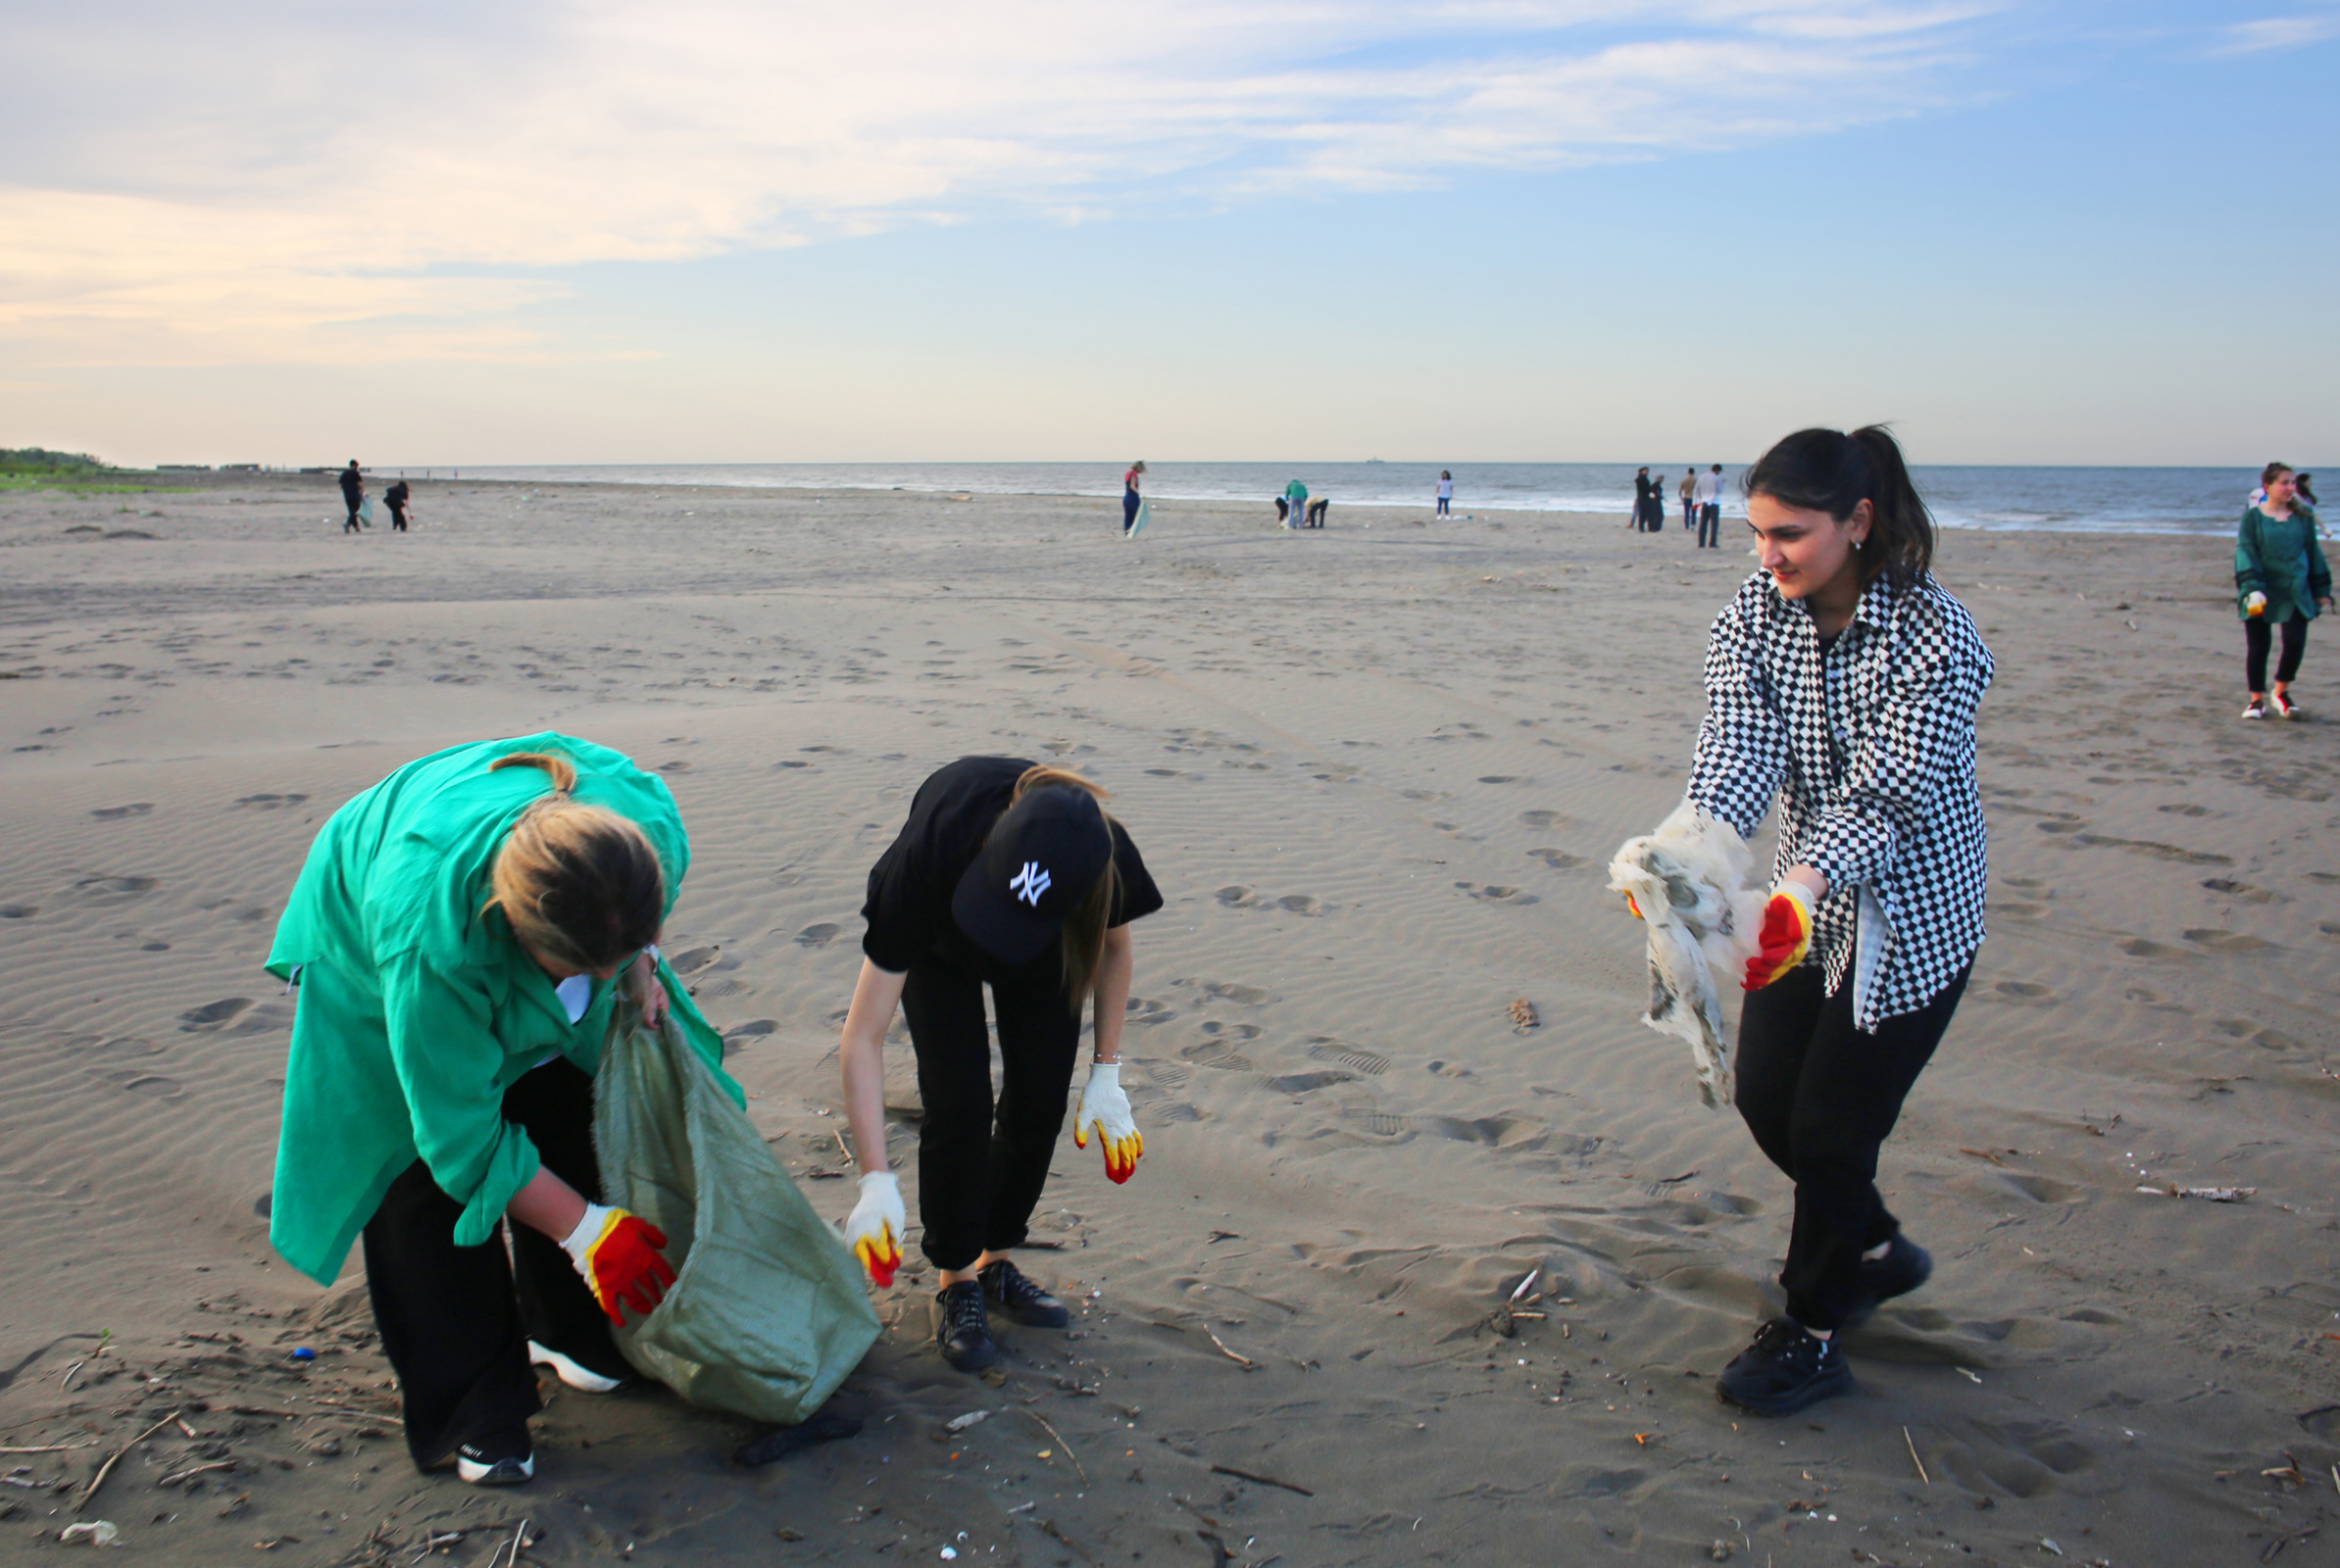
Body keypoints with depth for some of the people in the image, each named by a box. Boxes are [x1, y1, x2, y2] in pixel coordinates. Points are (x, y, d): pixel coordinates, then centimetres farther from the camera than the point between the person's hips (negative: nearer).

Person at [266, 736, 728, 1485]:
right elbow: (463, 1135, -32)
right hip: (372, 954, -4)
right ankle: (473, 1412, 5)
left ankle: (572, 1333, 29)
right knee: (433, 1179, -10)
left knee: (569, 1128, 6)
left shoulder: (653, 824, -36)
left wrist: (638, 962, -20)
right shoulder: (428, 939, -47)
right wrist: (585, 1229, -27)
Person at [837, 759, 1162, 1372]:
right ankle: (957, 1280, 7)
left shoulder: (1107, 860, -39)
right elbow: (862, 1037, -37)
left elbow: (1114, 944, -10)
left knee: (1040, 1100, -2)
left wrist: (1106, 1074, -9)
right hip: (938, 938, -2)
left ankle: (995, 1260, 19)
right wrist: (877, 1183, -39)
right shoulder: (924, 860, -44)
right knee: (959, 1103, -12)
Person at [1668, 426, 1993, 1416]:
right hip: (1811, 899, 6)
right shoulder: (1753, 615, -7)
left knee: (1831, 1124, -2)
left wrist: (1804, 881, -44)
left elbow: (1887, 794, -28)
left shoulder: (1935, 639, -24)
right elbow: (1739, 750, -19)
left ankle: (1813, 1334, 20)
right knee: (1764, 1096, 11)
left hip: (1911, 915, -6)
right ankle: (1877, 1249, 39)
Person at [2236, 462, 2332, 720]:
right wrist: (2252, 588, -19)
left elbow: (2313, 553, 14)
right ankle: (2257, 699, 15)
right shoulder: (2253, 517, -2)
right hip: (2263, 592, -2)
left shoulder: (2304, 518, 7)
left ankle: (2281, 692, 15)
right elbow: (2246, 554, -7)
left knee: (2295, 642, -7)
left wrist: (2321, 590, 15)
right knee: (2258, 646, 0)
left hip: (2296, 593, 2)